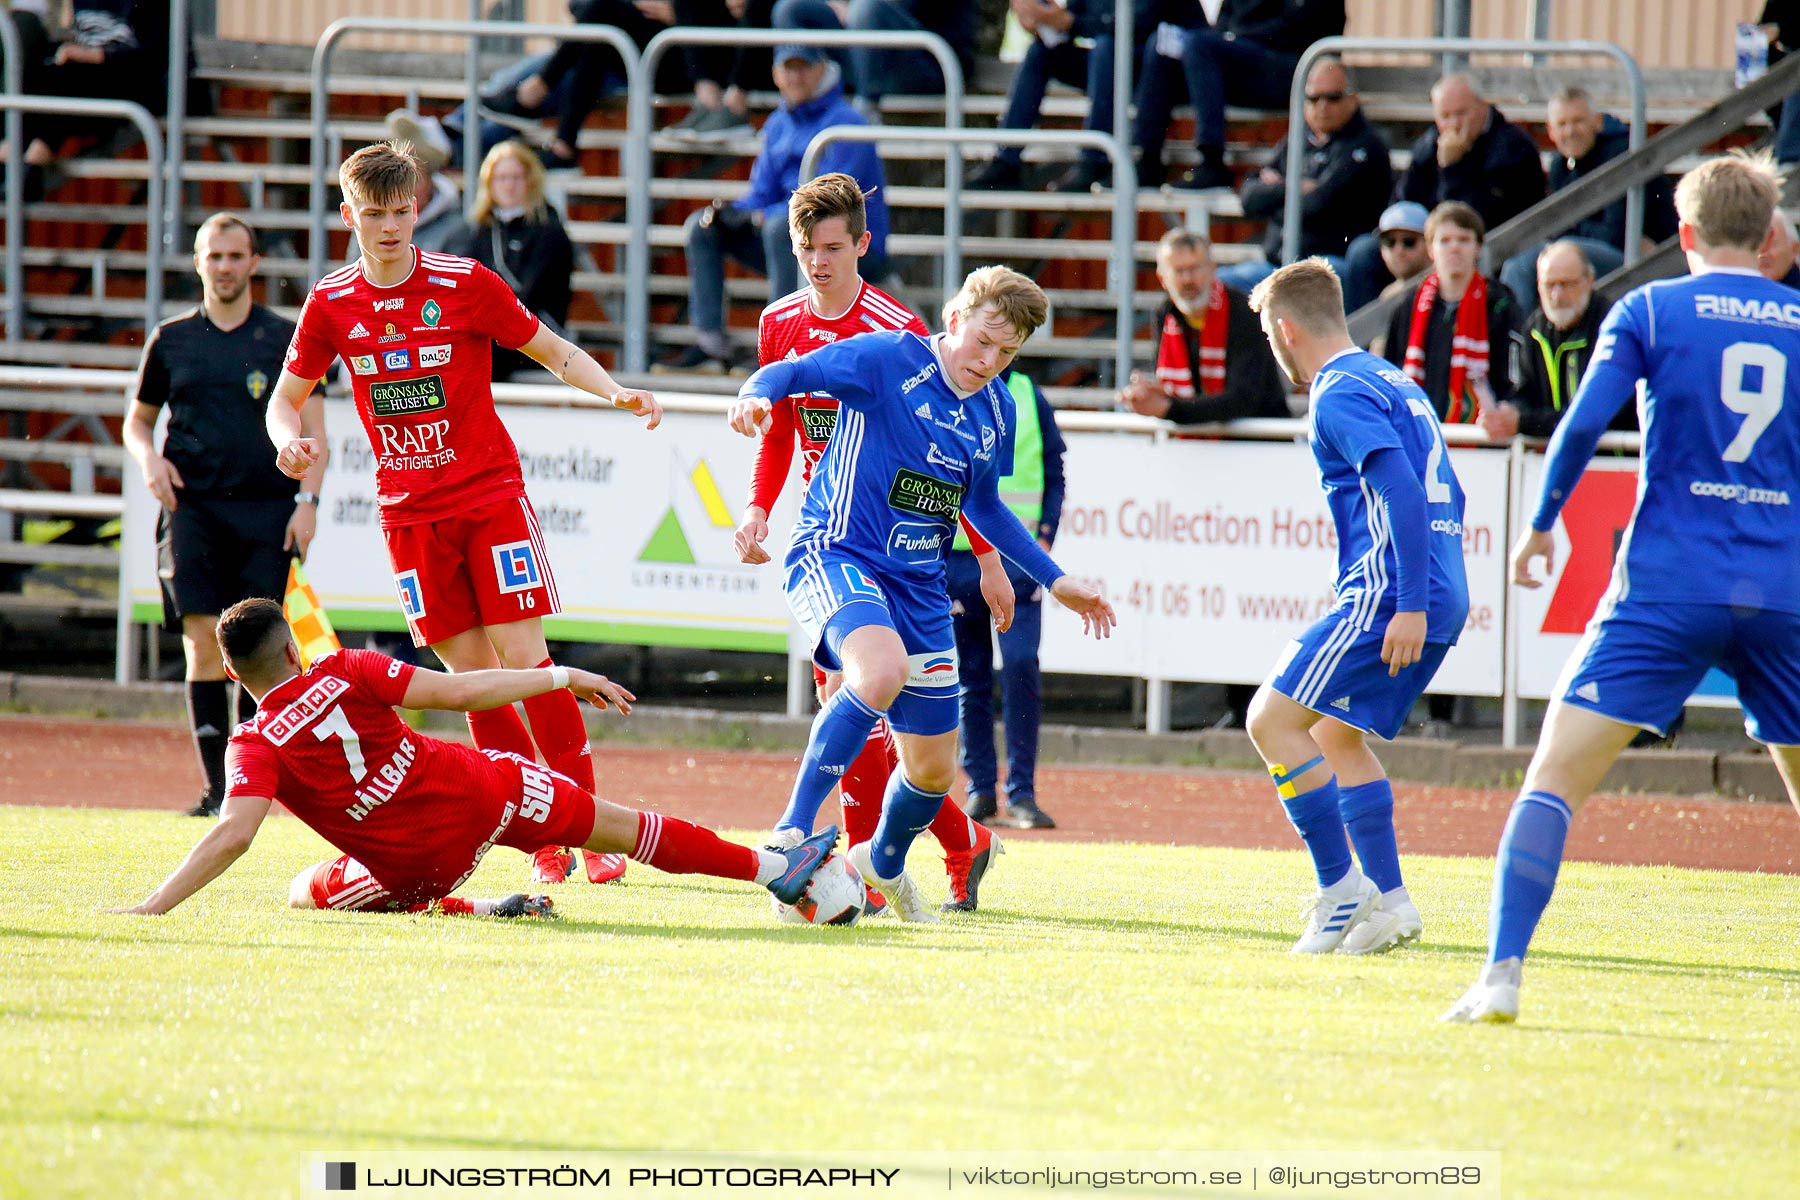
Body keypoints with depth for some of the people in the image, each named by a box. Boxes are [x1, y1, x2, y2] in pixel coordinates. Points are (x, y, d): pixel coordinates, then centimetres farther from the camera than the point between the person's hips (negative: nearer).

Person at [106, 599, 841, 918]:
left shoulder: (257, 748, -12)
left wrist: (151, 909, -27)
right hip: (484, 797, 2)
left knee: (305, 893, 23)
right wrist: (562, 678, 0)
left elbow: (231, 836, -26)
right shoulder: (346, 674, -7)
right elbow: (459, 691, -8)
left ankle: (463, 909, 6)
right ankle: (774, 867, 25)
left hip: (418, 867, -2)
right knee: (618, 826, 17)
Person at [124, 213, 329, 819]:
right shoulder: (171, 340, 12)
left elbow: (313, 433, 7)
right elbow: (137, 419, 22)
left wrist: (306, 500, -5)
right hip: (192, 506, 1)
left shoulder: (286, 339, 7)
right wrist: (149, 457, 1)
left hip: (268, 511, -1)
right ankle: (215, 786, -8)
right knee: (204, 642, -9)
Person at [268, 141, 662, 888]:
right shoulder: (331, 304, 0)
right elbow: (286, 398, 11)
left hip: (490, 495, -2)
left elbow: (552, 350, 3)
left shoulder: (466, 285, -7)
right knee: (470, 671, -1)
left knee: (523, 655, -11)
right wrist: (290, 443, -12)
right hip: (409, 512, 2)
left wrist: (615, 393, -14)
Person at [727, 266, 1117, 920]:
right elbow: (790, 373, -17)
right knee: (883, 671, -39)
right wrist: (756, 395, -41)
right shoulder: (888, 360, -10)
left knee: (933, 770, 12)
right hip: (836, 555, -7)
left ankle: (883, 861, 45)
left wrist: (1055, 581, 26)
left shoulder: (996, 409, 9)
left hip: (919, 589, 7)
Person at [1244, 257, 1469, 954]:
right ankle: (1388, 902, 15)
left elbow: (1402, 490, -21)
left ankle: (1341, 888, -10)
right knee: (1336, 735, 20)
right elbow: (1444, 496, 25)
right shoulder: (1393, 384, 22)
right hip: (1442, 602, 10)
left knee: (1273, 720, -8)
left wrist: (1409, 605, -25)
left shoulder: (1340, 394, -9)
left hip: (1390, 599, -10)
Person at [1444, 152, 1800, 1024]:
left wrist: (1541, 523, 7)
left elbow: (1583, 426, -7)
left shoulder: (1650, 310, 2)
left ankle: (1503, 973, -19)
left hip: (1667, 588, -3)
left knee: (1555, 776, -4)